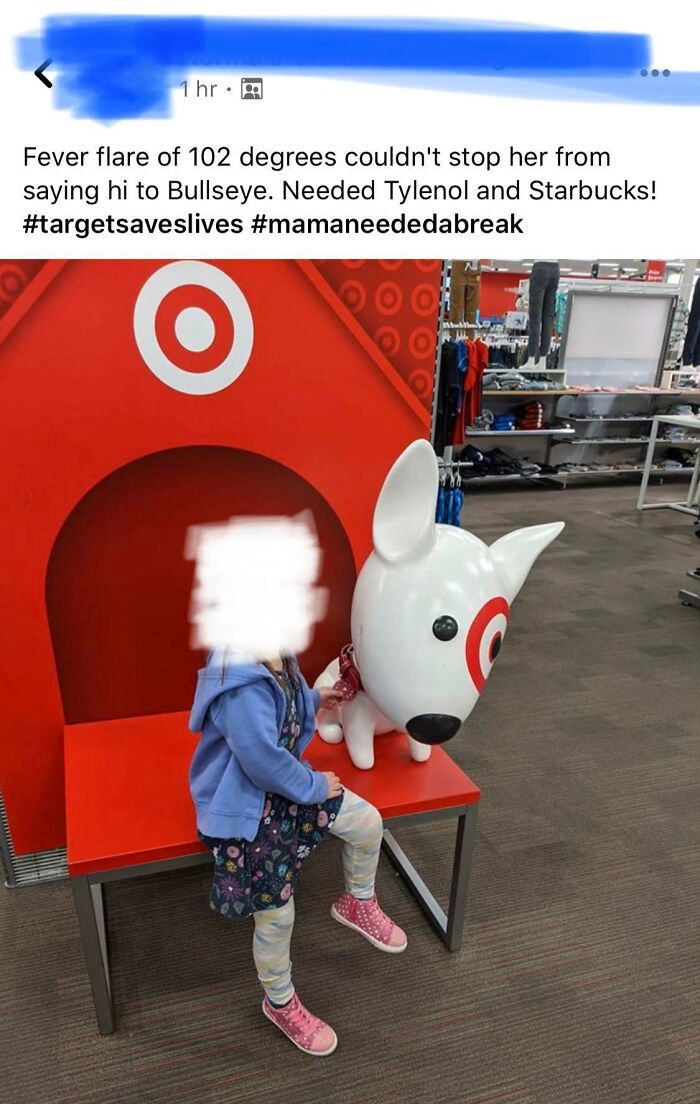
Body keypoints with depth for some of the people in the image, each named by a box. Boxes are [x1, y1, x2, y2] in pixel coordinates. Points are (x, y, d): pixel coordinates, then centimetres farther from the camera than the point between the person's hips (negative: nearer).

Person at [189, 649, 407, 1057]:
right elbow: (263, 761, -32)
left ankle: (358, 903, 37)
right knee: (276, 913, 3)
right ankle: (280, 1003, 33)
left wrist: (314, 700, 5)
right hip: (246, 809, -9)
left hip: (283, 781, 9)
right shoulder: (241, 684, -37)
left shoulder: (276, 654, -7)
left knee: (367, 822, 7)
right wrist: (315, 786, -17)